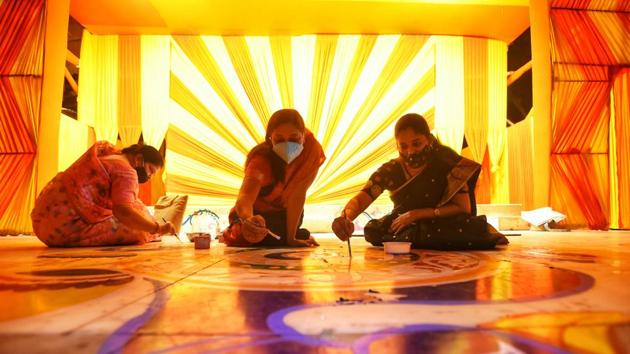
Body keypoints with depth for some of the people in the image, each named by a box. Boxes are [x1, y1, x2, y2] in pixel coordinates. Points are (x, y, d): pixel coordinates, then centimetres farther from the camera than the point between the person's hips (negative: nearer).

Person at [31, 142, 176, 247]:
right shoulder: (126, 171, -12)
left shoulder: (107, 156, 16)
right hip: (68, 226, -10)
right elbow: (122, 212, -27)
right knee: (135, 229, -11)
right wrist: (157, 228, -21)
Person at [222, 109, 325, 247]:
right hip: (257, 214, -2)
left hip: (285, 214, 3)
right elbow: (245, 196, -50)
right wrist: (248, 219, -72)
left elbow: (298, 193, -28)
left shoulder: (312, 151, -28)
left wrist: (291, 237, -31)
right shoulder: (262, 158, -35)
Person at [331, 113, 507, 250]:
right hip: (402, 228, 4)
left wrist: (418, 213, -24)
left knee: (473, 229, -32)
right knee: (372, 231, -23)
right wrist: (346, 218, -48)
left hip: (441, 227, -4)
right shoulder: (390, 170, -14)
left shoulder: (448, 163, -17)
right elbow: (360, 199, -25)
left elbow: (463, 208, -18)